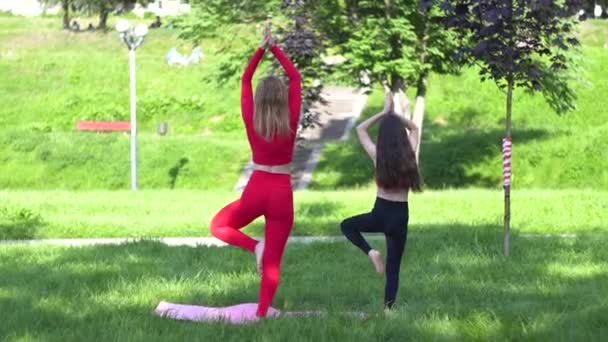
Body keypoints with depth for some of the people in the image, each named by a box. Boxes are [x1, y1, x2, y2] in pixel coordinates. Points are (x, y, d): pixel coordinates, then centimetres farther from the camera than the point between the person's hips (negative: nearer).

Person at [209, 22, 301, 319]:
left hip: (256, 190, -1)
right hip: (282, 193, 1)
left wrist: (262, 49, 7)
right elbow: (295, 78, 2)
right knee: (273, 262, 6)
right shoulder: (291, 122, -6)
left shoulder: (251, 121, -5)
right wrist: (275, 49, 5)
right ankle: (261, 314, 0)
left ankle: (255, 246, -3)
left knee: (218, 226, 24)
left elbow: (245, 81, 6)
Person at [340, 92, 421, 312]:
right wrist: (395, 114, 7)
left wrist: (384, 112, 6)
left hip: (381, 213, -2)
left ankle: (370, 252, 1)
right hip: (400, 216, 2)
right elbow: (414, 128, 17)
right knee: (393, 266, 11)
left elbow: (361, 129, 8)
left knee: (347, 226, 26)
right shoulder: (409, 154, -4)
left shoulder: (377, 155, -8)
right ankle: (388, 308, 3)